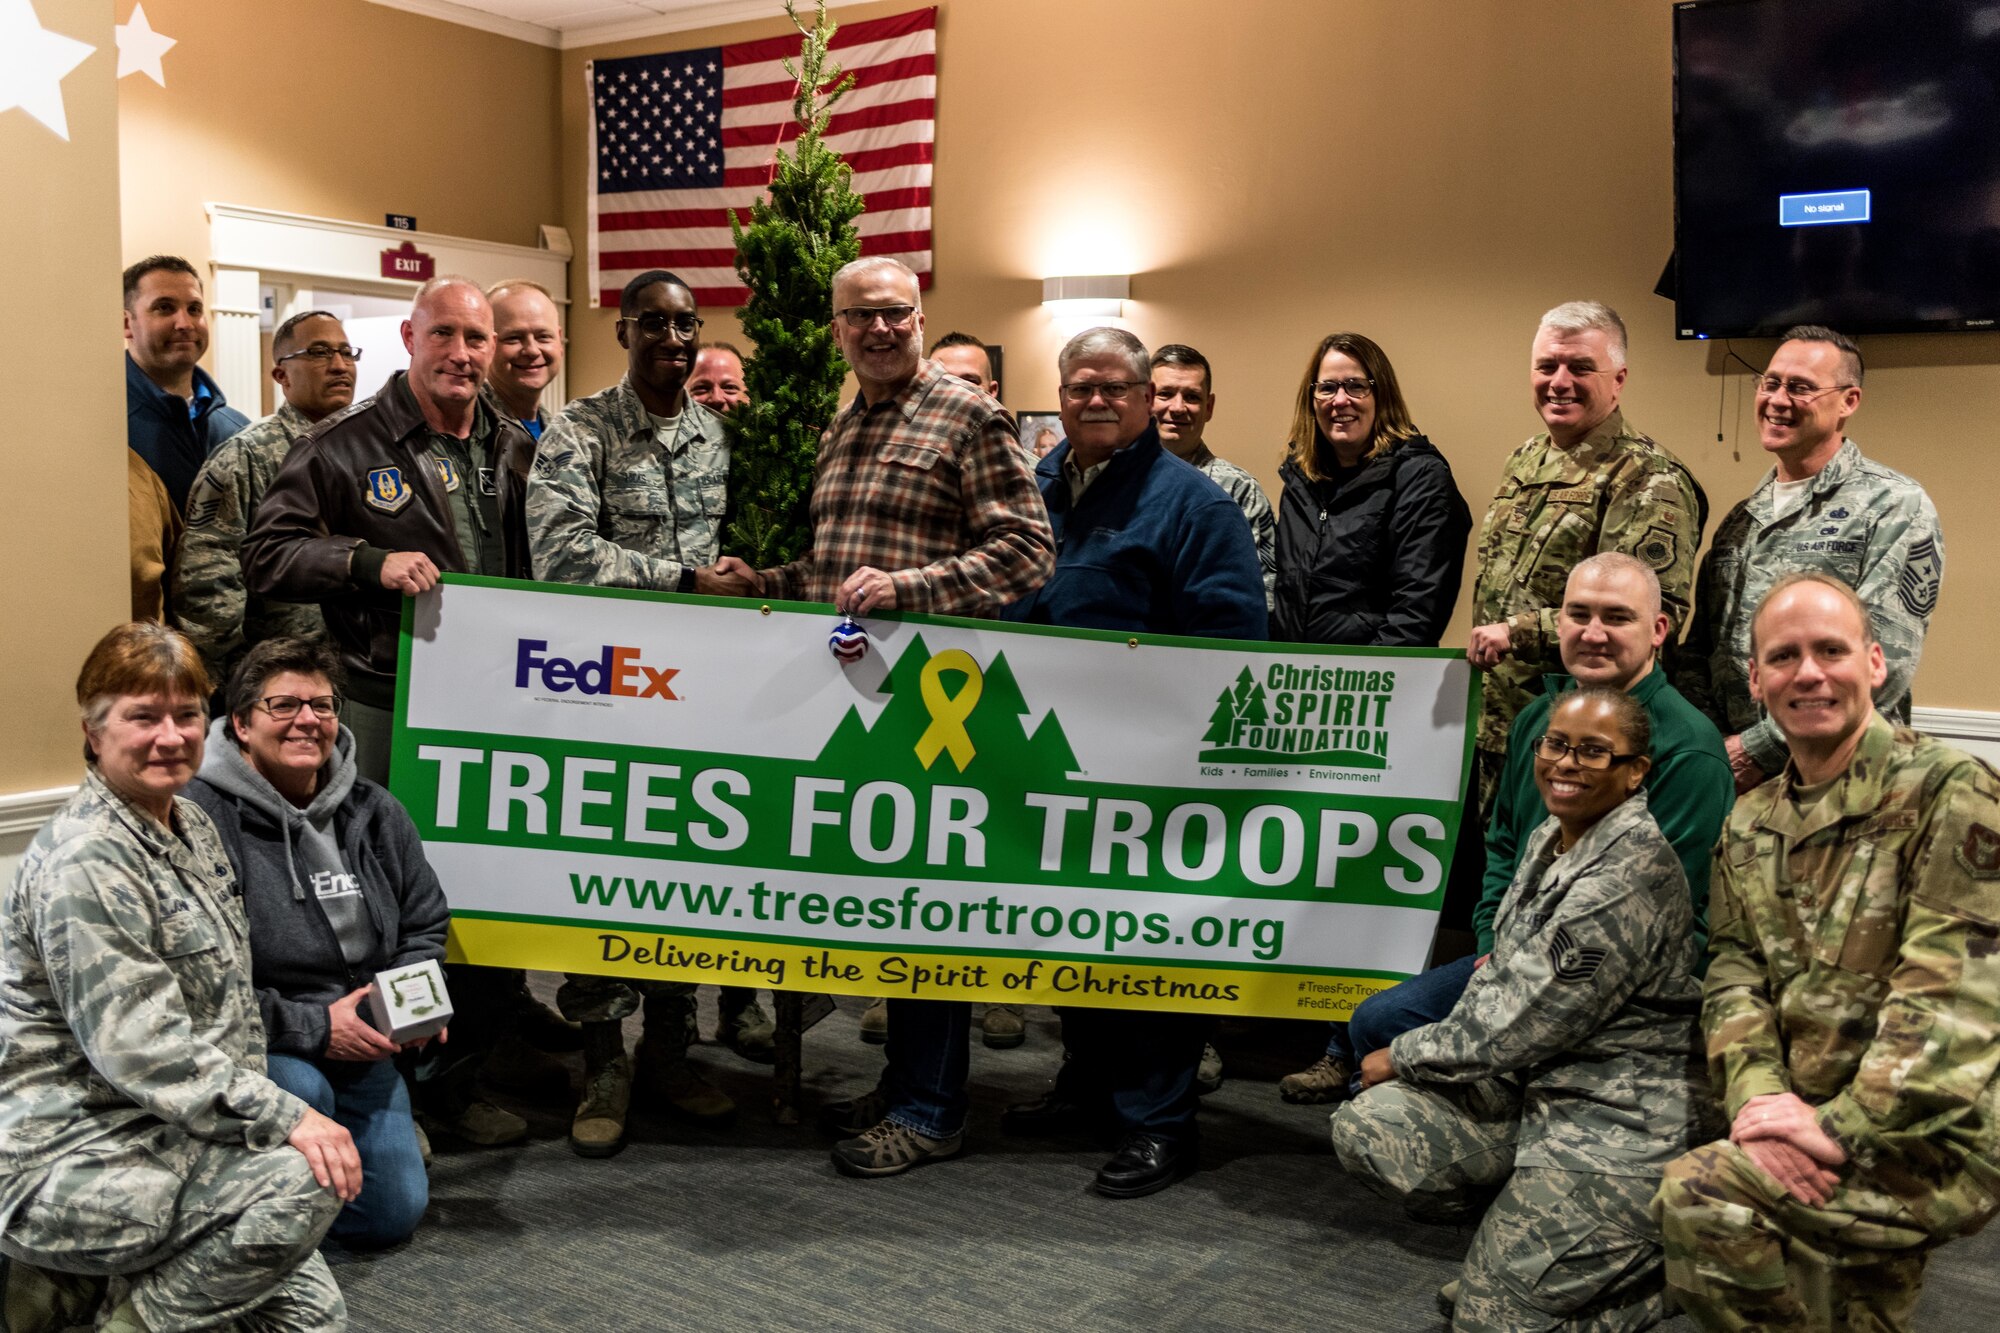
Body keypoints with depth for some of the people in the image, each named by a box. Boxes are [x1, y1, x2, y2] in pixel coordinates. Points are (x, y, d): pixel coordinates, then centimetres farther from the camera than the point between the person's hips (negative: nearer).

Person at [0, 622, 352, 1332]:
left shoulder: (192, 826, 9)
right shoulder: (86, 862, -19)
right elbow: (140, 1051, -24)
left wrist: (255, 1109, 6)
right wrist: (285, 1120, -25)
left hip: (163, 1138, 9)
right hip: (67, 1161, -9)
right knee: (304, 1183, -29)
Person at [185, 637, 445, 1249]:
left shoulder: (374, 812, 3)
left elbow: (425, 923, 14)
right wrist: (313, 1028, -21)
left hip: (361, 1047, 5)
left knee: (393, 1214, 1)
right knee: (301, 1091, -38)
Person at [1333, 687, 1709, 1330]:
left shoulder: (1632, 878, -22)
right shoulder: (1549, 840, 6)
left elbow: (1520, 1027, -20)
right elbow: (1500, 987, 14)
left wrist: (1403, 1057, -8)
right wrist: (1412, 1055, 2)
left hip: (1615, 1126, -8)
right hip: (1531, 1090, 9)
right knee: (1364, 1126, -8)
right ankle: (1519, 1231, 11)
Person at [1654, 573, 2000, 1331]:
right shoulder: (1748, 826, 11)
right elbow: (1735, 976, 6)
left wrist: (1840, 1127, -23)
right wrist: (1760, 1095, -14)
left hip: (1935, 1137, -7)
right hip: (1805, 1129, 7)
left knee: (1701, 1198, -23)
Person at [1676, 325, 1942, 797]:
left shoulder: (1895, 506, -6)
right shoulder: (1741, 519, 13)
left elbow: (1884, 659, -16)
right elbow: (1700, 651, 15)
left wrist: (1760, 750, -18)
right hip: (1731, 773, 5)